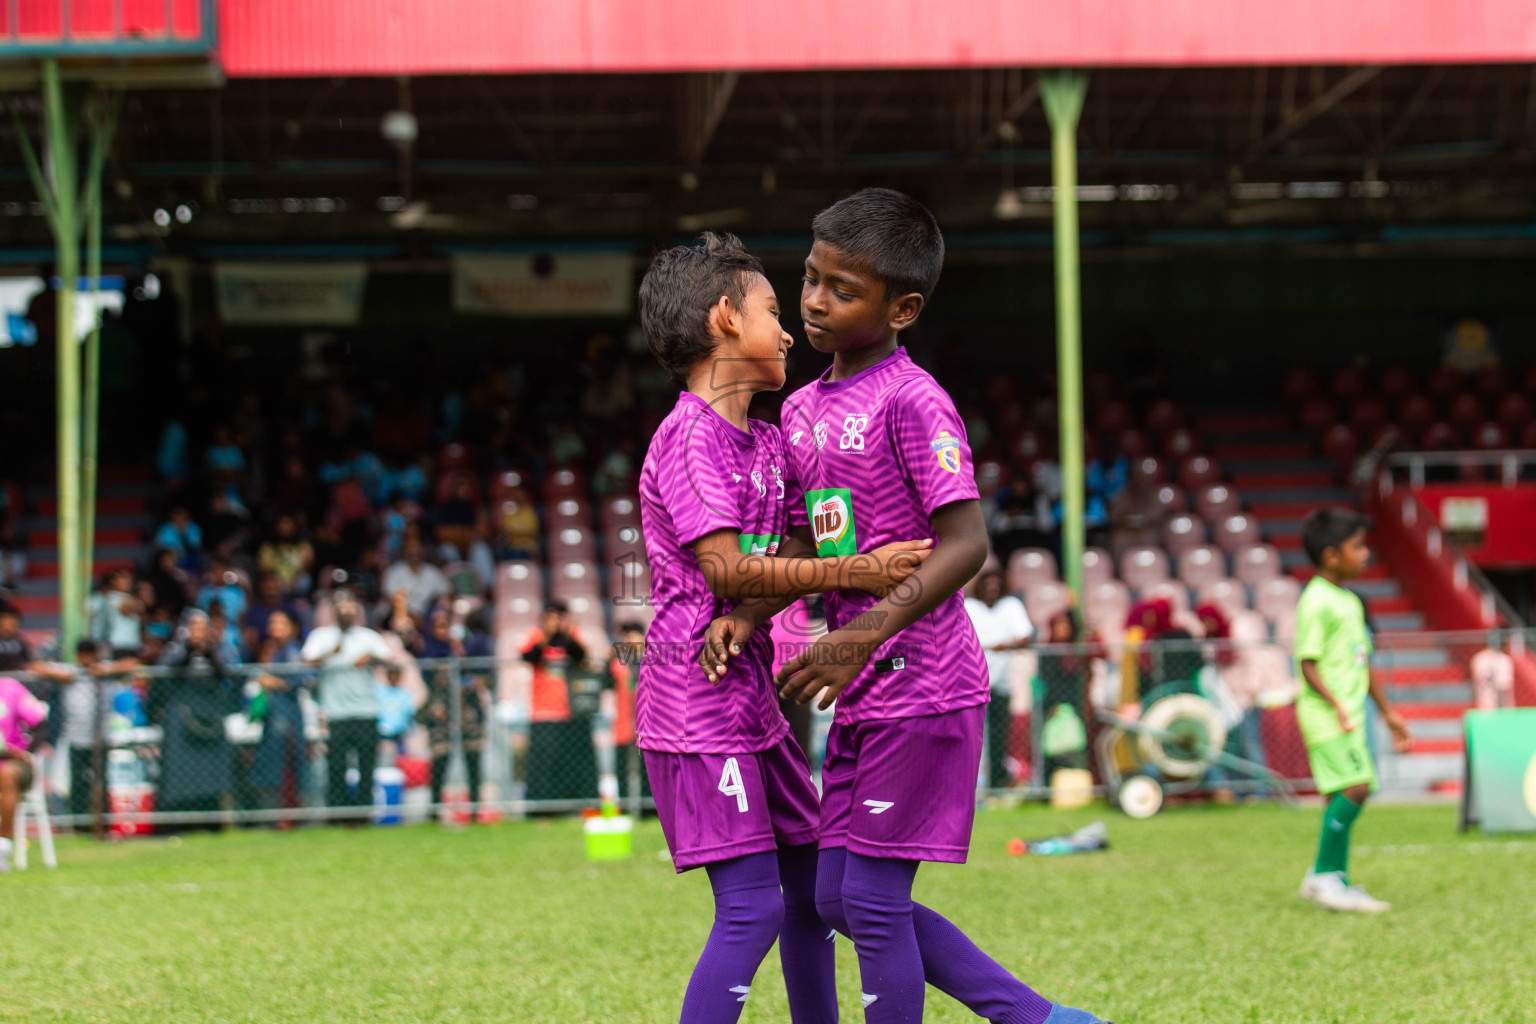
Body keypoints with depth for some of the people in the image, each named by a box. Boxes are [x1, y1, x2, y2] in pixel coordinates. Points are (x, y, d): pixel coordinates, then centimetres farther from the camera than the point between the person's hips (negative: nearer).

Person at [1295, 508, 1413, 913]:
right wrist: (1337, 705, -28)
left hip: (1348, 716, 9)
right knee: (1355, 786, -18)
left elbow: (1363, 662, 24)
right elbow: (1308, 662, -17)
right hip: (1324, 713, -9)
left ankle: (1336, 882, 12)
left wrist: (1389, 712, 25)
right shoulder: (1316, 602, -12)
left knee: (1342, 796, 8)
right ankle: (1324, 876, -11)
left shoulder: (1349, 601, 17)